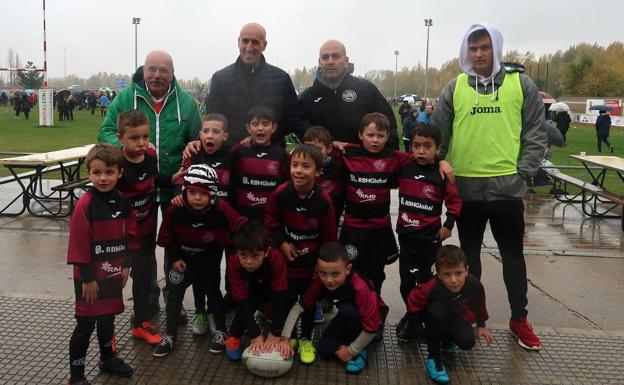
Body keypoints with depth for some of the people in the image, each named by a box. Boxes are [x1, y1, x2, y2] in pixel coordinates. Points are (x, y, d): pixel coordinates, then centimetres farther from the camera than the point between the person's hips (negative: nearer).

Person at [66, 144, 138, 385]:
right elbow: (79, 245, -17)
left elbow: (130, 235, 9)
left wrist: (126, 265, 6)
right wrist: (87, 278, -15)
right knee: (85, 325, 3)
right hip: (91, 277, -6)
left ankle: (108, 359, 40)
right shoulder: (85, 205, -18)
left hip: (113, 273, 6)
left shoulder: (122, 202, 0)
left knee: (107, 317, 21)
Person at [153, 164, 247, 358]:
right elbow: (166, 237, -8)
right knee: (175, 292, 1)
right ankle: (170, 335, 16)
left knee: (212, 291, 5)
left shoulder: (221, 209, -29)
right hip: (182, 257, 1)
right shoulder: (175, 210, -23)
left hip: (209, 258, -1)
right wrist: (174, 258, -8)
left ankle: (220, 331, 22)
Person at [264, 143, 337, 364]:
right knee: (287, 300, 14)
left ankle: (306, 339, 33)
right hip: (286, 258, 1)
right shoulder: (280, 193, -19)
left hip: (312, 262, 0)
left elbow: (329, 238, -8)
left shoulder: (324, 201, -21)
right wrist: (281, 242, -10)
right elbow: (271, 220, -1)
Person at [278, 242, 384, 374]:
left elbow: (372, 327, -33)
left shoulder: (360, 288, -38)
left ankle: (360, 350, -11)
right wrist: (285, 338, -29)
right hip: (349, 318, 5)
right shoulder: (320, 283, -23)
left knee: (347, 309, -35)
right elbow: (298, 307, -19)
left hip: (369, 320, -5)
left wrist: (351, 351, -25)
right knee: (324, 350, -14)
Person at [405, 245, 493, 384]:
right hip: (434, 315, -3)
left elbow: (478, 304, -7)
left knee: (468, 342, -20)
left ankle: (447, 339, 18)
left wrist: (481, 325, 5)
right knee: (437, 310, -37)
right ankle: (433, 359, -19)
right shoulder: (431, 288, -41)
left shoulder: (474, 285, -30)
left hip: (454, 315, 3)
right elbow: (414, 298, -21)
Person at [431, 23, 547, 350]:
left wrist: (524, 172, -7)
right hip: (465, 186, 1)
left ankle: (519, 319, 27)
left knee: (513, 254, 11)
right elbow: (437, 133, 4)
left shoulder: (521, 85, 1)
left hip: (507, 186, -1)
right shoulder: (455, 88, 4)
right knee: (469, 254, 14)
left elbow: (536, 133, 1)